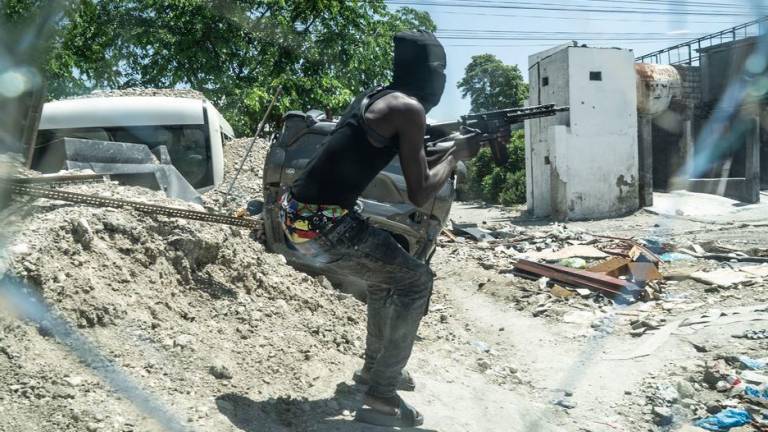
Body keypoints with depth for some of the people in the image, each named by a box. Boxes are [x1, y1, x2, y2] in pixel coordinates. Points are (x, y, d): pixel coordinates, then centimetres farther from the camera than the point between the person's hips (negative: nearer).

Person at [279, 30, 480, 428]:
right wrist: (456, 154, 6)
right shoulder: (409, 108, -10)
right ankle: (382, 397, 5)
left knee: (386, 271, 26)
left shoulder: (376, 98, 16)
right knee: (415, 280, 2)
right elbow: (419, 195, -9)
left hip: (298, 213, 9)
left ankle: (374, 368, 38)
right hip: (319, 223, -9)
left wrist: (446, 155, 21)